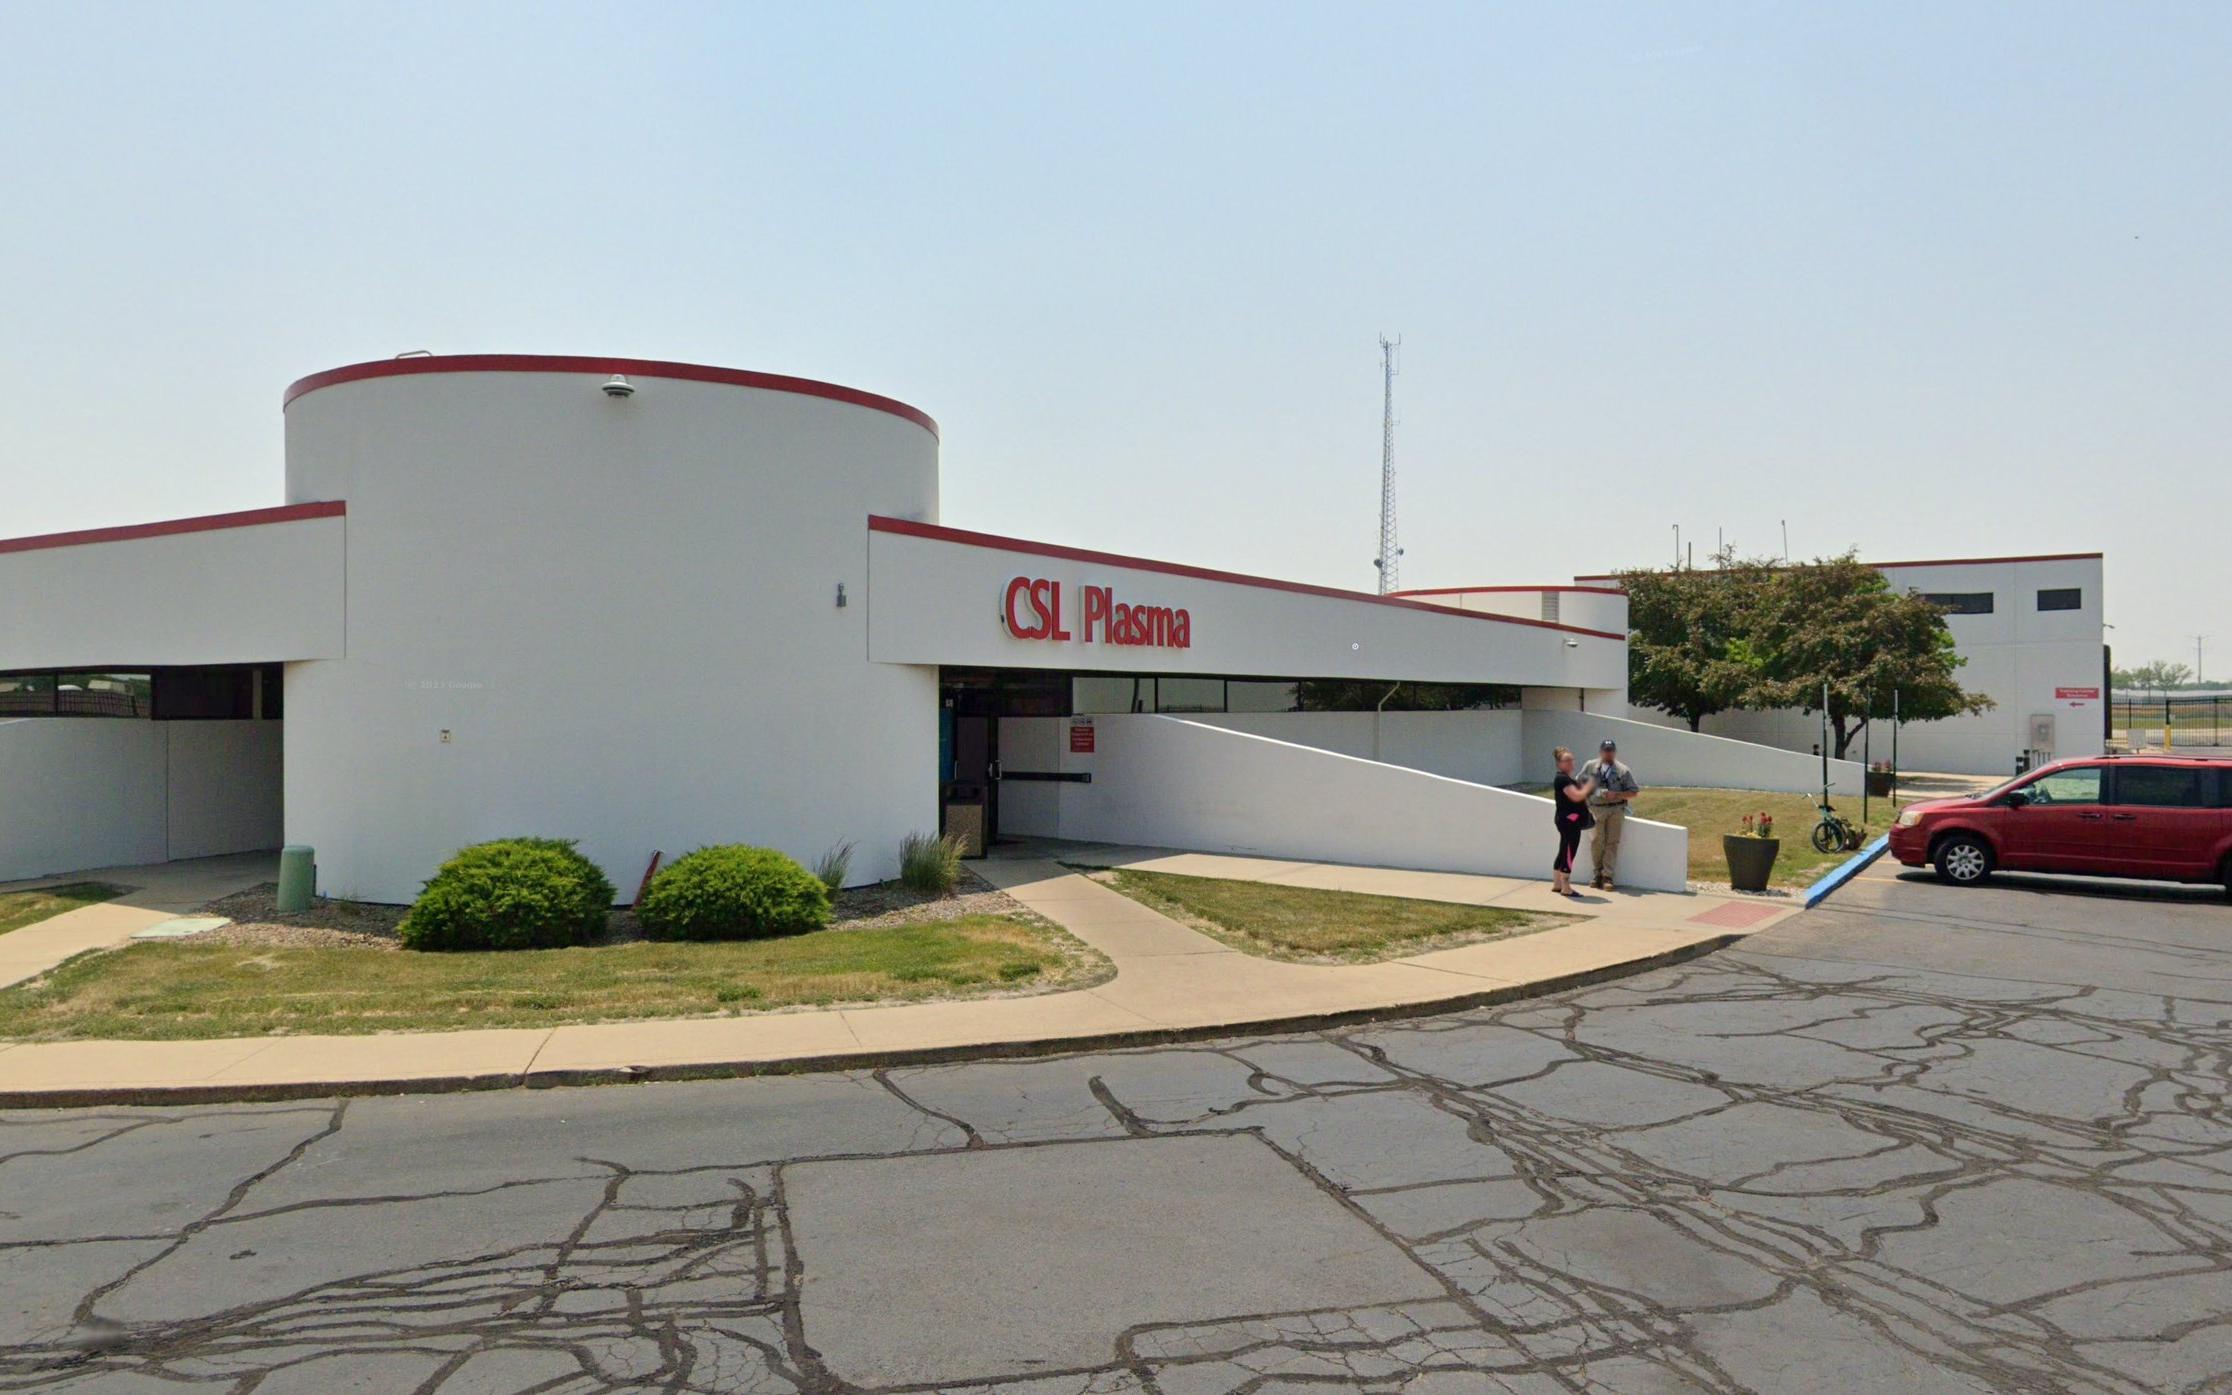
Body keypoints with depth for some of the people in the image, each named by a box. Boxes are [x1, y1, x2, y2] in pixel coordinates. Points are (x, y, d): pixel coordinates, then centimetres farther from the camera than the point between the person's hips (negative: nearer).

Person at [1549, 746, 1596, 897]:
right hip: (1568, 821, -11)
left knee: (1564, 853, 15)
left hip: (1570, 821, 11)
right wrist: (1588, 786, -9)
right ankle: (1566, 888, -3)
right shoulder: (1562, 779, -16)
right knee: (1568, 854, -7)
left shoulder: (1567, 778, 17)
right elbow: (1576, 796, -24)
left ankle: (1556, 884, 21)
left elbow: (1576, 797, 25)